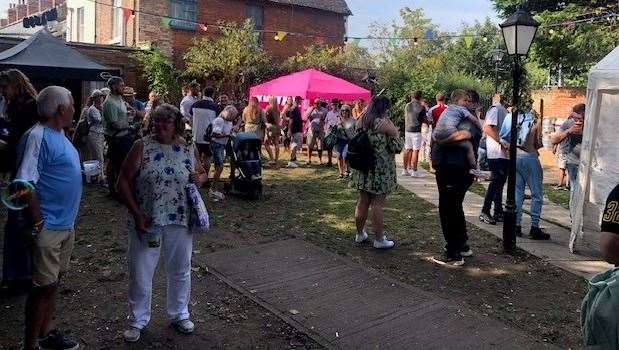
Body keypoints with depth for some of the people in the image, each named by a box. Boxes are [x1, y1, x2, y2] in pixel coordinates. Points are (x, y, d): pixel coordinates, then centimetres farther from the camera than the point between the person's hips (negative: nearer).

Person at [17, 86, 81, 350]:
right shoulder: (38, 137, -20)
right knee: (43, 286, 2)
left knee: (53, 281, 19)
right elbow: (26, 183, -24)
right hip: (49, 227, -9)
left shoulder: (59, 134, 8)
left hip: (66, 224, 9)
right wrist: (38, 222, -18)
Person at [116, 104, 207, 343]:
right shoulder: (142, 147, -6)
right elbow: (123, 182, -7)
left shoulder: (188, 149, 1)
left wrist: (199, 179, -8)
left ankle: (179, 314, 37)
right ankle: (137, 320, 29)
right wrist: (136, 214, -14)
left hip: (179, 222, 2)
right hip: (146, 221, -2)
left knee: (180, 271, 16)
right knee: (140, 273, 8)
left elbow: (202, 173, 16)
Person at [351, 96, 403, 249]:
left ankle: (360, 234, 27)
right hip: (380, 170, -6)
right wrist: (395, 132, 4)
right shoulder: (385, 123, -14)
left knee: (362, 201, 15)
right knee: (378, 204, 1)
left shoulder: (360, 120, 5)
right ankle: (379, 240, 10)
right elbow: (397, 147, -9)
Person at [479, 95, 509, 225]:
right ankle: (485, 212, -1)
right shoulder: (495, 109, -10)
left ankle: (498, 212, 17)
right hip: (496, 153, -9)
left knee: (500, 182, 11)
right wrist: (502, 142, -24)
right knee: (496, 181, -8)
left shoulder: (504, 110, 18)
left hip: (504, 153, 9)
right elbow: (487, 128, -21)